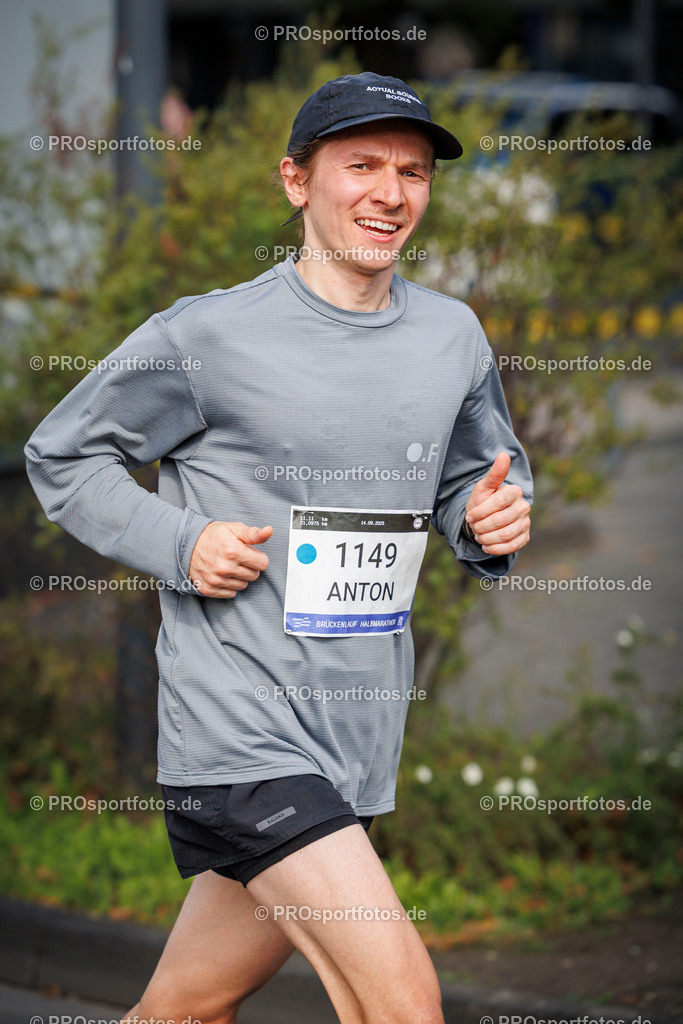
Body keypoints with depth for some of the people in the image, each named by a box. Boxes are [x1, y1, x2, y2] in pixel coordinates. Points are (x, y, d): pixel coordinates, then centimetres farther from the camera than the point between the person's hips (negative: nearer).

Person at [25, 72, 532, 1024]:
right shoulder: (205, 336, -6)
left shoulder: (453, 337, 9)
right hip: (239, 721, -6)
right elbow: (61, 455, 5)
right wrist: (177, 544, -11)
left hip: (362, 732, 6)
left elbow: (479, 475, 24)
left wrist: (492, 517, 0)